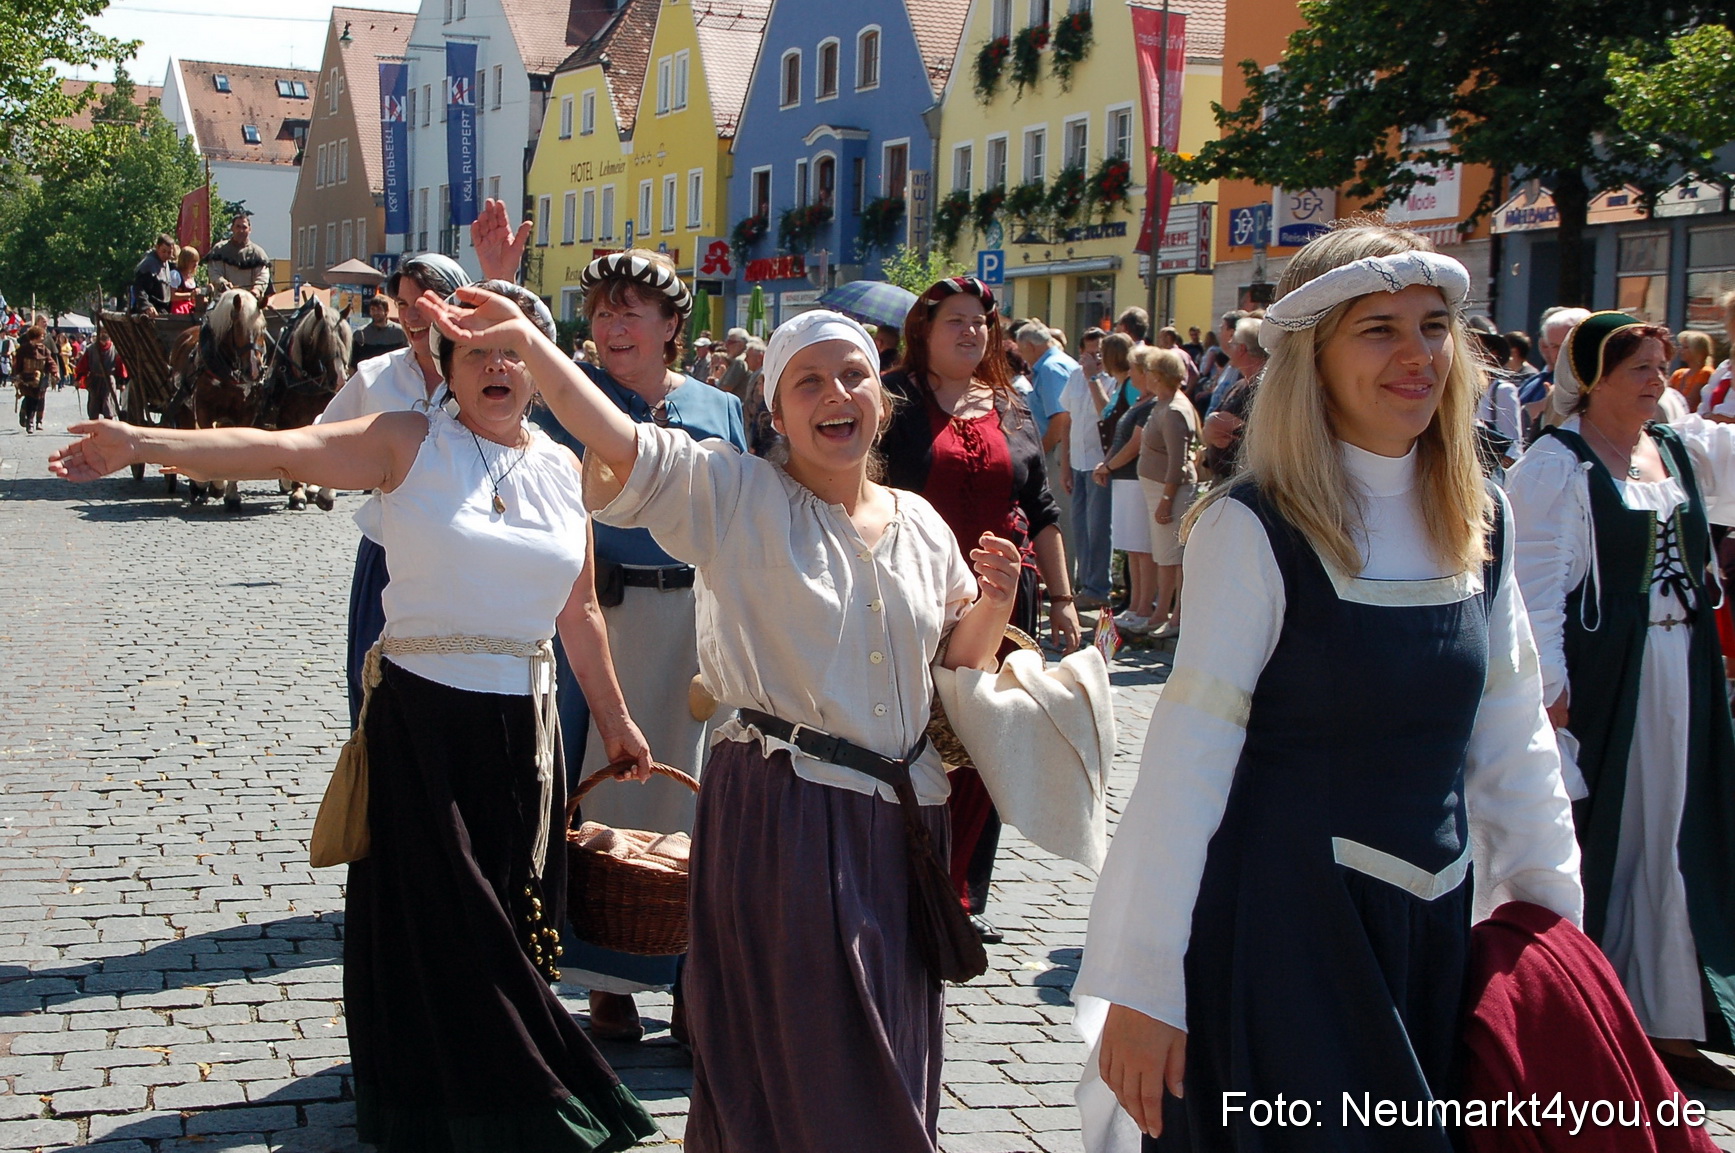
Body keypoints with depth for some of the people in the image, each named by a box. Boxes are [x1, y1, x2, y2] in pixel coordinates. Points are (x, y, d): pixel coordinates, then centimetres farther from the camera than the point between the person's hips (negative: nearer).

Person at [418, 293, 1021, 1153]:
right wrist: (527, 342, -28)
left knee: (888, 1065, 16)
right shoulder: (737, 497, -6)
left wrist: (992, 607, -3)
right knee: (791, 1058, 4)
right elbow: (619, 443, -18)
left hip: (902, 820, 5)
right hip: (779, 816, -5)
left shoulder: (922, 525, 9)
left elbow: (958, 663, 17)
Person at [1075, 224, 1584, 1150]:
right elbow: (1187, 758, -17)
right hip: (1281, 924, -6)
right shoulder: (1254, 531, -14)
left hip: (1437, 924, 6)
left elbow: (1511, 737, 11)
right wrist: (1142, 983, -18)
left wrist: (1552, 903, 11)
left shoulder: (1480, 522, 3)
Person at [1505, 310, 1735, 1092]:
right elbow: (1537, 586, -14)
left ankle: (1667, 1025, 22)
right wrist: (1550, 689, -19)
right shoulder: (1555, 465, -9)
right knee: (1590, 842, 2)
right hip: (1599, 678, -7)